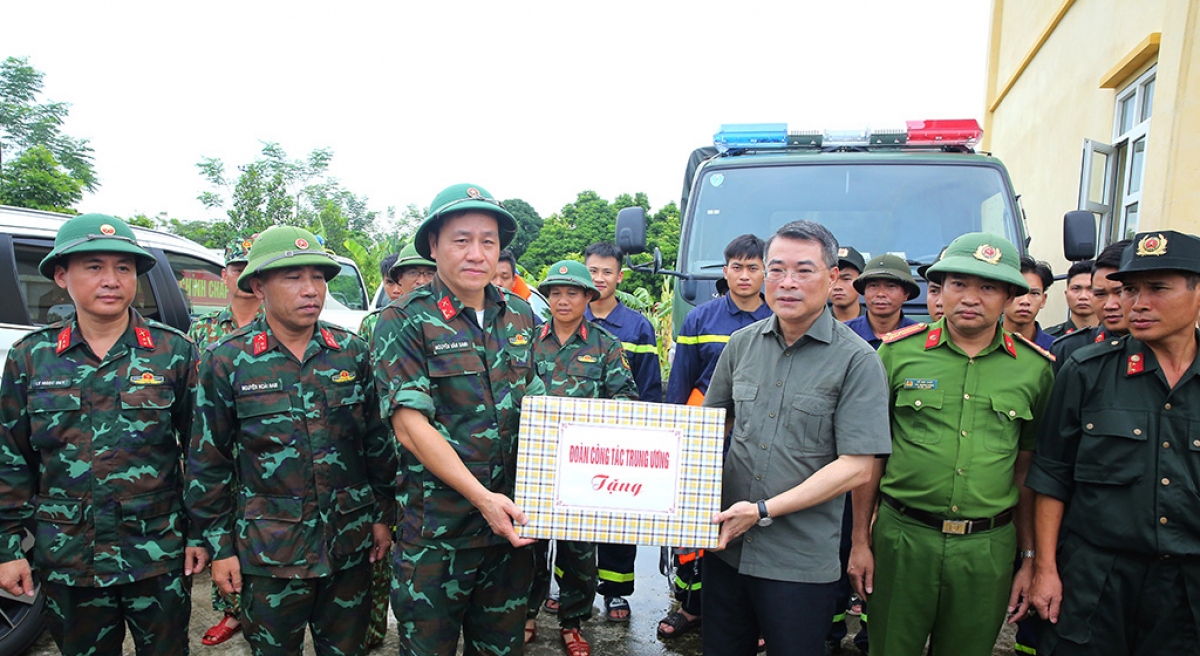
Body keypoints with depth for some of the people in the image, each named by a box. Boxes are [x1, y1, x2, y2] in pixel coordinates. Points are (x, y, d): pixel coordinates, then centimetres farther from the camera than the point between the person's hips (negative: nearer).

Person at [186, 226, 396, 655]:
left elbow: (378, 440, 6)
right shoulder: (226, 361, -6)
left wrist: (384, 514, 6)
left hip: (351, 545, 2)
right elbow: (208, 463, -1)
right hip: (270, 551, -2)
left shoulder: (352, 352, 0)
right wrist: (218, 545, -1)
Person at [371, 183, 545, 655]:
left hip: (512, 522, 5)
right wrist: (481, 497, -22)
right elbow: (409, 425, -16)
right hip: (436, 530, -4)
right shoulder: (404, 322, -9)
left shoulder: (520, 316, 6)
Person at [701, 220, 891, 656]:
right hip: (726, 546, 4)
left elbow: (857, 468, -14)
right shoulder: (742, 344, 4)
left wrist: (762, 511, -17)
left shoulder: (856, 361, -10)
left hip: (801, 564, -4)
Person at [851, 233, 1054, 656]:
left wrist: (1030, 558, 7)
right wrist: (860, 541, 0)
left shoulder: (1035, 367, 1)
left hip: (988, 547, 1)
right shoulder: (899, 352, -3)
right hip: (902, 537, -1)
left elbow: (1027, 468, 8)